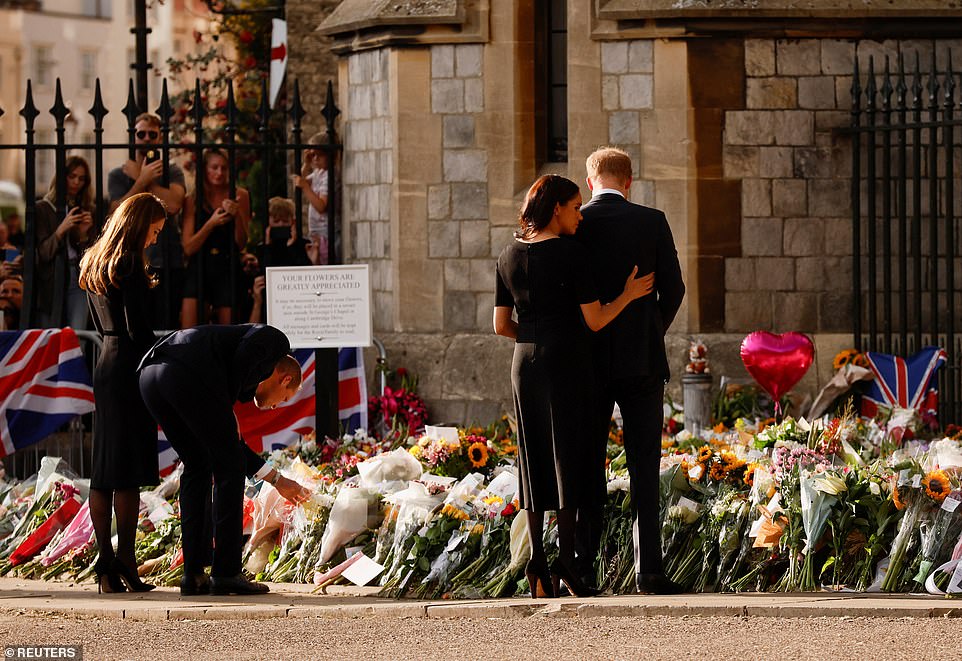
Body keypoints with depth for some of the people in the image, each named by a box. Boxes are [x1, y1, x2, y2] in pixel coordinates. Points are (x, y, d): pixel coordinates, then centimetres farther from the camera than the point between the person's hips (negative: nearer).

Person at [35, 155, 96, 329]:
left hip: (78, 281, 1)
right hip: (51, 282, -1)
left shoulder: (86, 210, 12)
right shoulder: (42, 209, 4)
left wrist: (84, 234, -8)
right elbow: (43, 253, -4)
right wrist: (61, 229, -18)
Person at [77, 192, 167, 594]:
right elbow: (137, 327, -16)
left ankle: (106, 563, 7)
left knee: (104, 469, 7)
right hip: (129, 366, -9)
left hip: (105, 363, 9)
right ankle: (124, 561, -7)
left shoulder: (93, 263, 15)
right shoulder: (129, 264, -12)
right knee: (129, 471, -7)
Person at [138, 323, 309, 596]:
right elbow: (243, 355, -2)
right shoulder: (276, 340, 21)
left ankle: (194, 573, 20)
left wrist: (276, 479, 51)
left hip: (150, 375, 8)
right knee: (229, 468, 7)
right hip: (189, 374, -8)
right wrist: (228, 403, 9)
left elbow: (229, 442, 42)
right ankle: (226, 573, 7)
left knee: (197, 466, 23)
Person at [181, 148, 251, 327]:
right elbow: (188, 248, -3)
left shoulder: (240, 196, 2)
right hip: (199, 270, 0)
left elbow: (242, 243, 1)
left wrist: (237, 216, -16)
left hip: (228, 270, 0)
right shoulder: (193, 201, 4)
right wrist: (211, 223, -16)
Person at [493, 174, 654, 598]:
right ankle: (566, 559, -6)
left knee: (534, 459, 8)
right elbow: (595, 321, -9)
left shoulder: (509, 256, 7)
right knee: (568, 456, -1)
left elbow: (501, 325, 9)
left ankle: (537, 562, 4)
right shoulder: (570, 253, -10)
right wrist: (628, 295, 6)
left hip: (525, 362, 5)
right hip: (567, 362, -5)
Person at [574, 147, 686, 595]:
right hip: (641, 359, -1)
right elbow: (673, 289, -2)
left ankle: (582, 566, 4)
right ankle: (648, 570, -5)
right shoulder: (652, 222, -3)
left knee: (586, 468, 7)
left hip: (587, 361, 1)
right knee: (644, 468, 1)